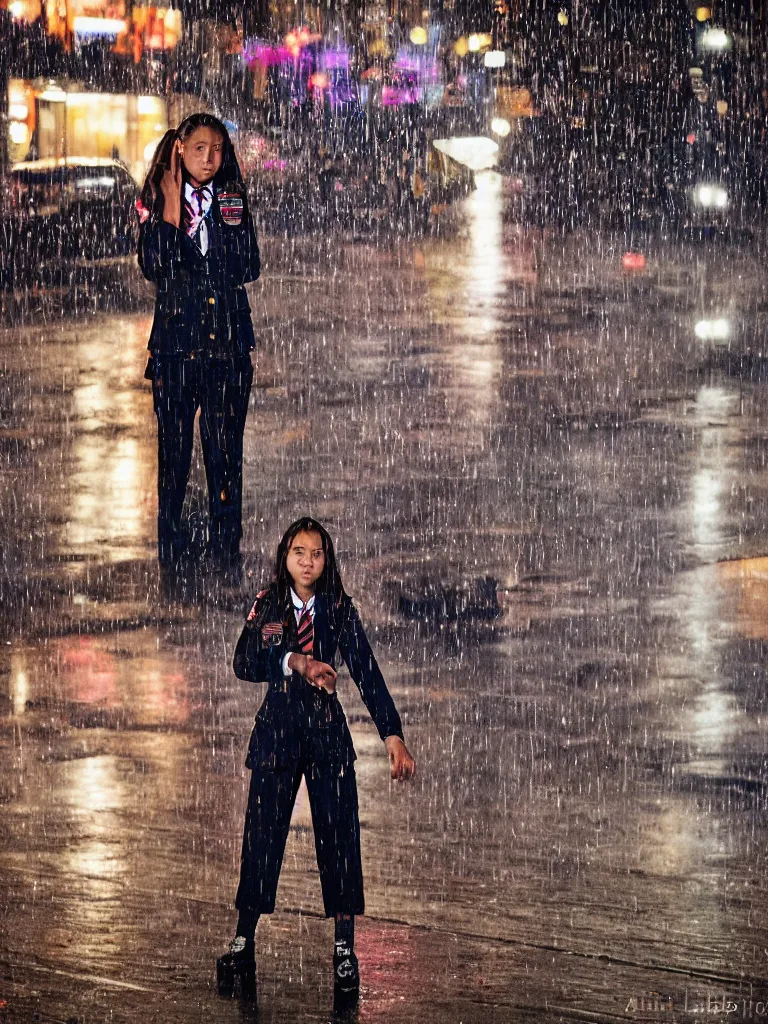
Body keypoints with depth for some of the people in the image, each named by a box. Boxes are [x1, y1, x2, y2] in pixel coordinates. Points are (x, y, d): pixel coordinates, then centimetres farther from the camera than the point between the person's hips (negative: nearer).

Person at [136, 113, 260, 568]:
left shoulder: (234, 198, 7)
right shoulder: (155, 202, 1)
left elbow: (249, 268, 1)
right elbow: (155, 267, -13)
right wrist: (172, 205, -15)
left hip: (229, 340, 1)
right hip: (176, 339, -1)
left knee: (225, 447, 0)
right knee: (174, 447, 2)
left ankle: (227, 546, 7)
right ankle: (171, 545, 10)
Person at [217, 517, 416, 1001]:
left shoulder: (341, 610, 0)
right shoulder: (266, 606, 2)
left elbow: (368, 675, -6)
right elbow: (245, 665, -11)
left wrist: (394, 737, -14)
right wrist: (296, 662, -27)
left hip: (328, 734, 0)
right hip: (277, 731, 0)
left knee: (339, 838, -3)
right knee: (262, 838, 0)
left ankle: (345, 952, 4)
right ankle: (243, 944, 10)